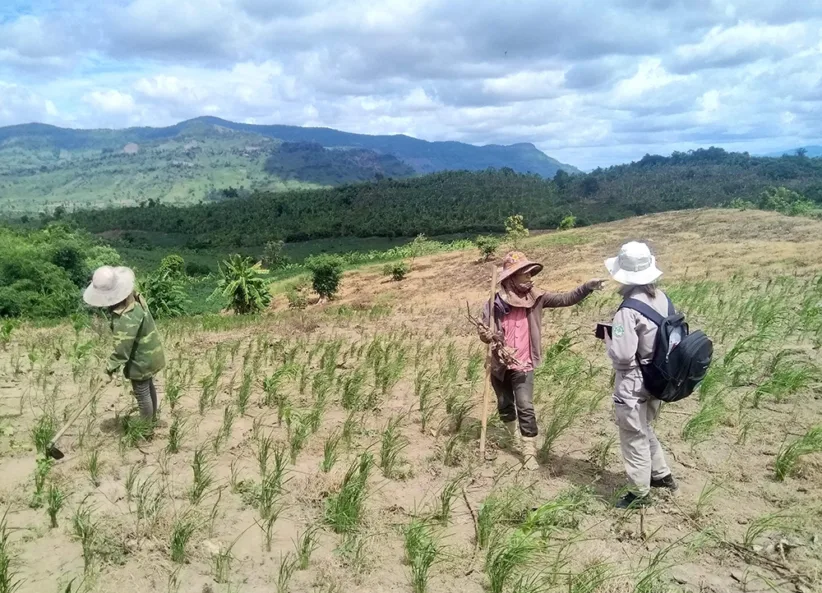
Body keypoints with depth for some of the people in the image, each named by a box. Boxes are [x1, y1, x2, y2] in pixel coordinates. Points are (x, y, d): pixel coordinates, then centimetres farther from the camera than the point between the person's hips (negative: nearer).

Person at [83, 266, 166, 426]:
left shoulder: (126, 318, -37)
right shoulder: (134, 296, -8)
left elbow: (122, 348, -31)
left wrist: (110, 368, -21)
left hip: (141, 360, -10)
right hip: (149, 353, 10)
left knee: (142, 394, 11)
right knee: (149, 386, 27)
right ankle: (152, 418, 47)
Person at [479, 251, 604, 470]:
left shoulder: (536, 298, -8)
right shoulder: (496, 302, -13)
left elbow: (565, 299, -12)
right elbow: (484, 331, -9)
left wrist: (587, 287, -27)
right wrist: (486, 335, -34)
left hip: (523, 365, -1)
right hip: (500, 364, 1)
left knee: (525, 408, -8)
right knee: (505, 405, 20)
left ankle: (529, 452, 2)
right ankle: (512, 438, 47)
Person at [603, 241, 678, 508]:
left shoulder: (629, 309, -27)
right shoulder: (661, 298, -2)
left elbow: (622, 355, -27)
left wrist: (609, 336, -8)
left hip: (632, 383, -8)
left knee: (634, 437, 9)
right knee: (645, 429, 28)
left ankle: (640, 491, 24)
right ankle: (661, 475, 41)